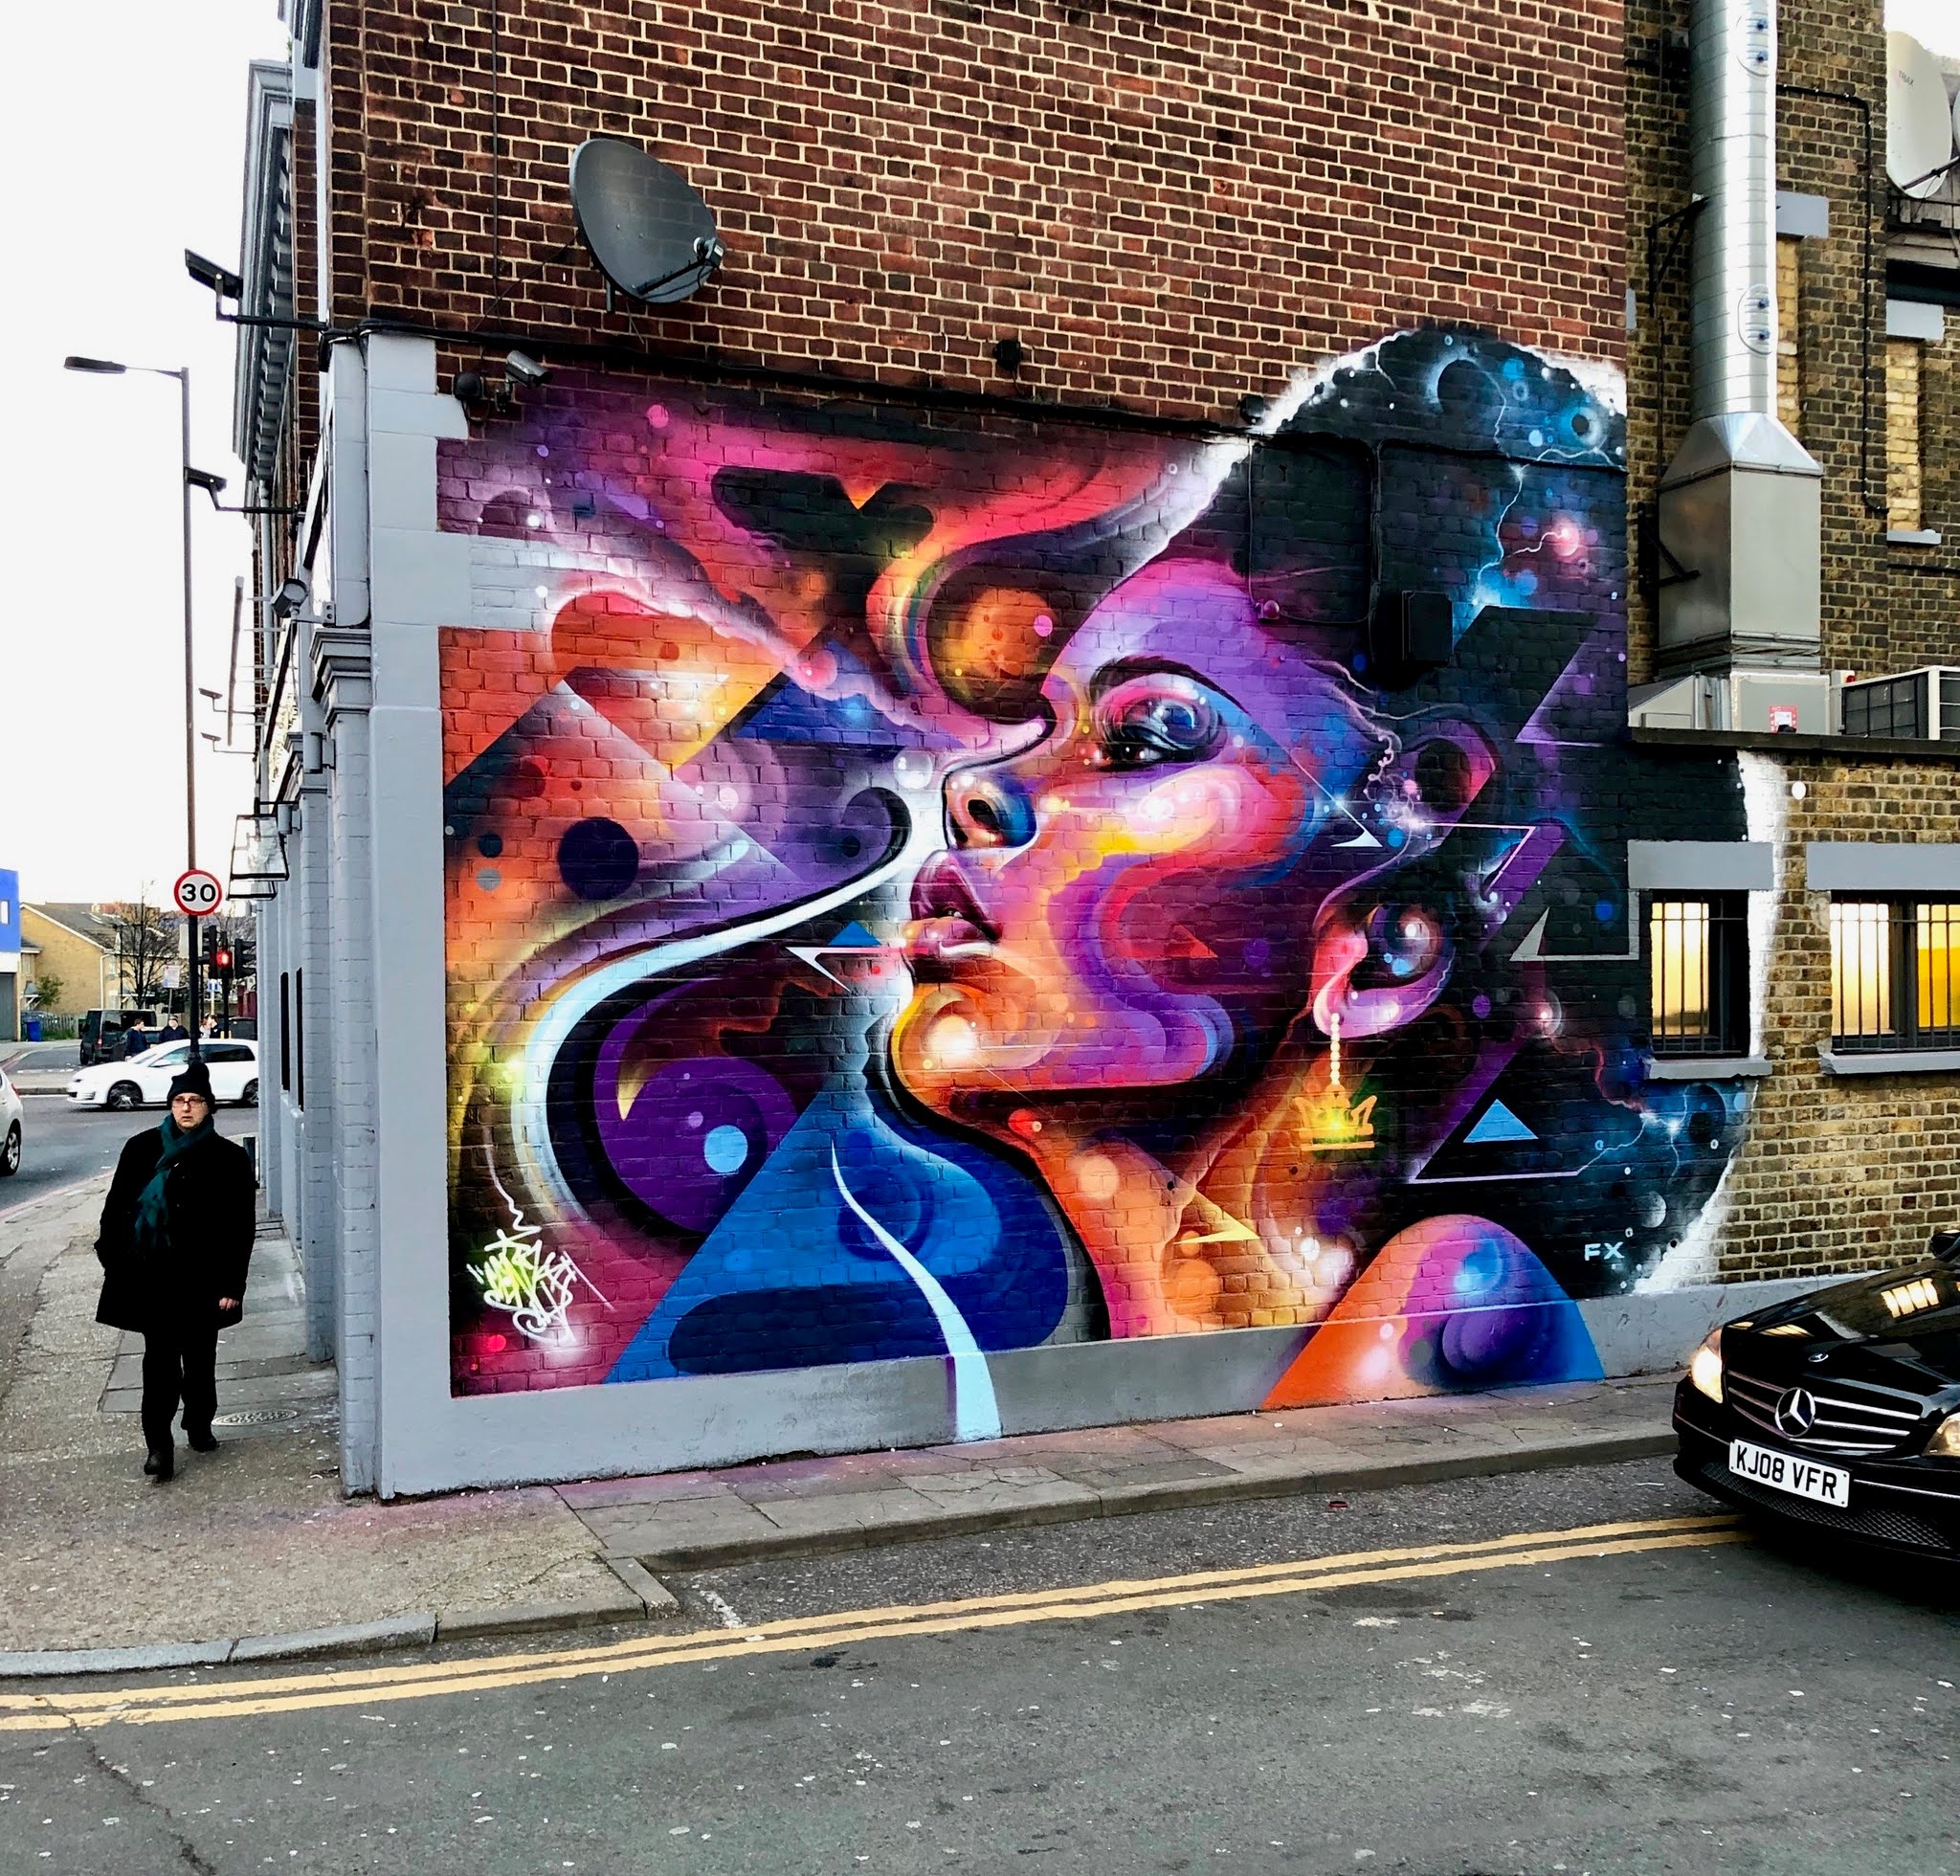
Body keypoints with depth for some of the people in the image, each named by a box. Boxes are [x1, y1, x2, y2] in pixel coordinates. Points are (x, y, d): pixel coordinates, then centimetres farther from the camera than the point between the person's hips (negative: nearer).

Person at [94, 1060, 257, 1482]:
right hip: (151, 1275, 0)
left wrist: (232, 1284, -5)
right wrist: (114, 1261, 2)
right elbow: (117, 1206, 8)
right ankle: (159, 1442, -5)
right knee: (160, 1357, -6)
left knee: (200, 1356, 12)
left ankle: (199, 1425, 30)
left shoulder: (229, 1158, 0)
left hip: (202, 1277, 1)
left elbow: (240, 1227, -1)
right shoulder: (142, 1149, 4)